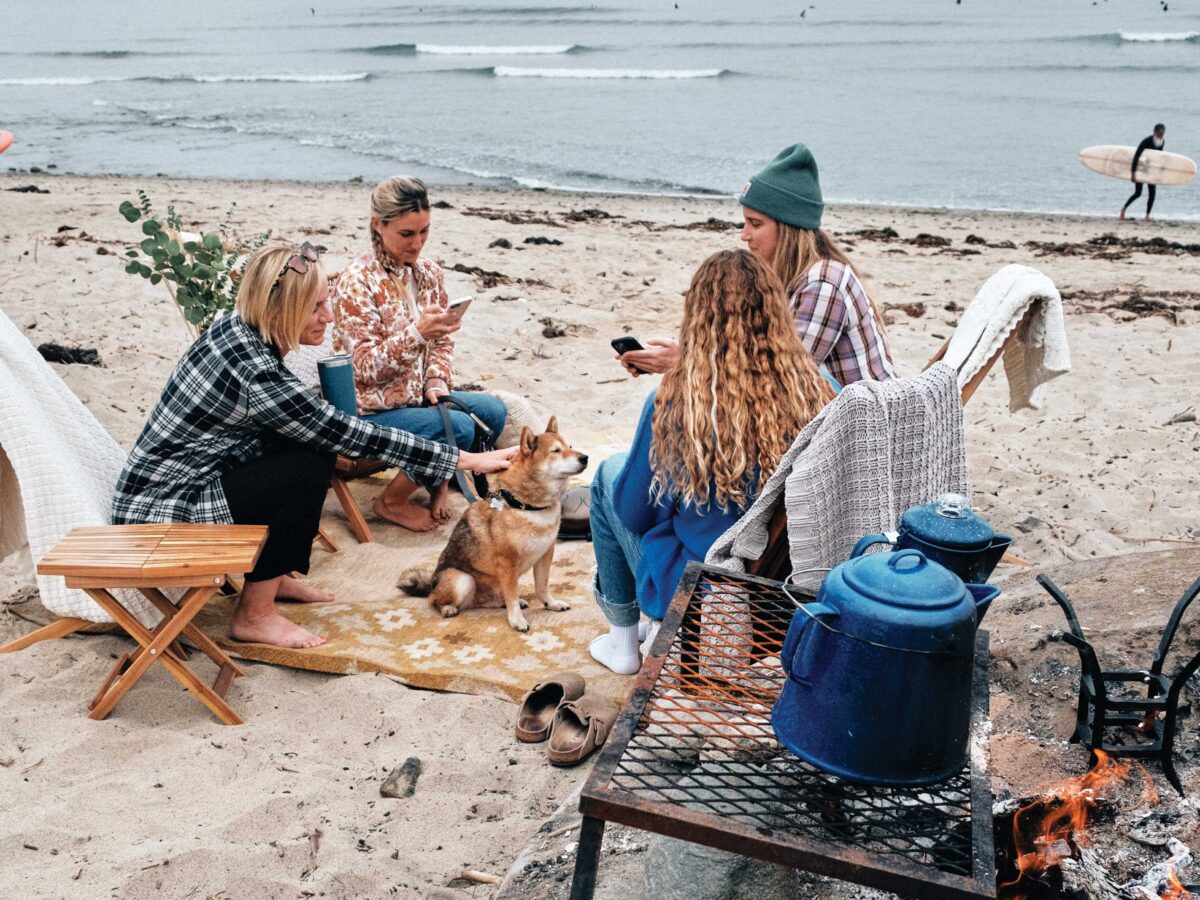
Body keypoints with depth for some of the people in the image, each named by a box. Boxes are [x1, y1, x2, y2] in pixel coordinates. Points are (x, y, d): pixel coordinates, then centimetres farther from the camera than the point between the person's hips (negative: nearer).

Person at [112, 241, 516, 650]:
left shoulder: (239, 328, -3)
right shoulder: (255, 372, -29)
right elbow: (352, 435, -24)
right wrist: (468, 460, -20)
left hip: (191, 479, 9)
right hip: (157, 516, -8)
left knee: (317, 444, 1)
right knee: (307, 471, -19)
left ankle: (275, 576, 16)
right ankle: (254, 616, -6)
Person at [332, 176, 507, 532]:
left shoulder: (429, 272, 5)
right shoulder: (355, 281, -17)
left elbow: (441, 343, 13)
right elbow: (365, 367, -21)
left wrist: (437, 382, -6)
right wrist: (416, 332, -34)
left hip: (417, 396, 7)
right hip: (372, 410, -7)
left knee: (492, 411, -12)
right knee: (459, 428, -25)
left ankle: (439, 481, 11)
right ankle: (392, 501, -2)